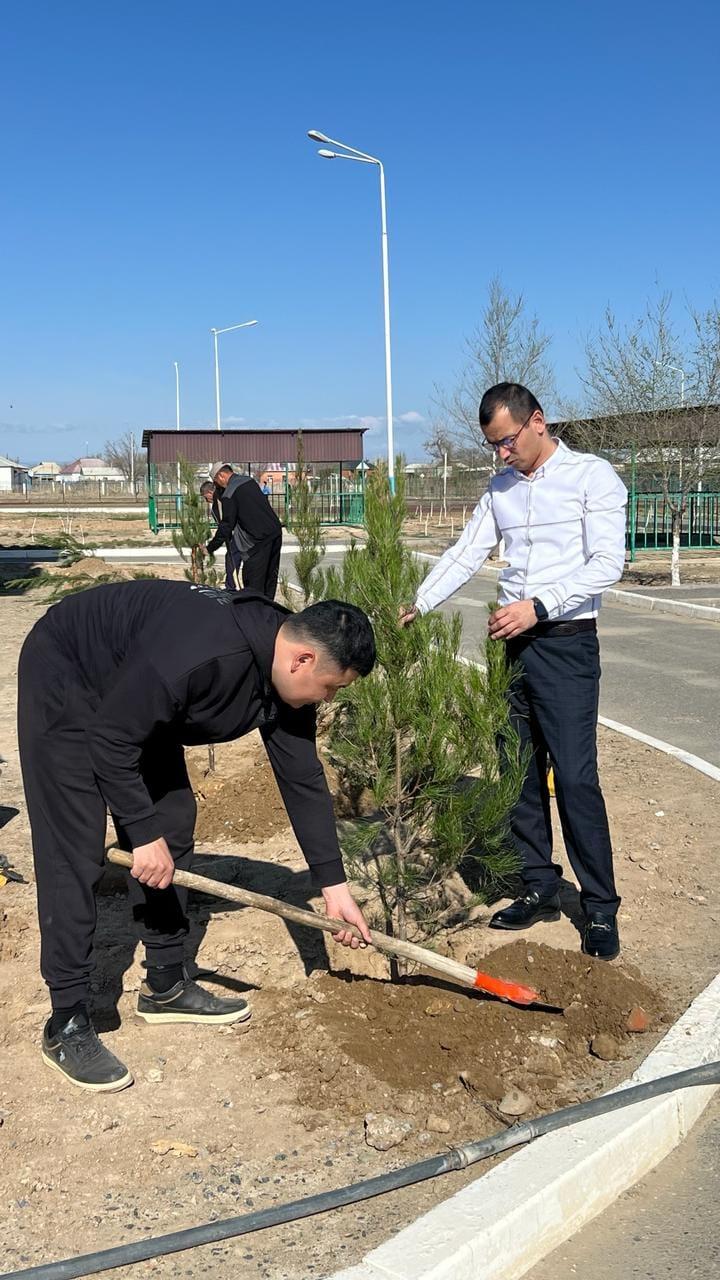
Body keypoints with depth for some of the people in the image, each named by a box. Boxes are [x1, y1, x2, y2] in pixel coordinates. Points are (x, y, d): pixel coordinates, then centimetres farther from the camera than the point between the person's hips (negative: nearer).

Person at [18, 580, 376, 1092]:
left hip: (133, 698, 9)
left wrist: (333, 883, 0)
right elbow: (111, 741, -30)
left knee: (174, 825, 7)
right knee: (75, 855, -11)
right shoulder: (199, 652, -38)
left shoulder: (284, 678, -11)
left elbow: (304, 780, -2)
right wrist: (143, 833, -22)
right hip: (64, 681, -8)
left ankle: (166, 987, 21)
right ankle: (67, 1025, 0)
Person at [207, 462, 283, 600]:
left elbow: (226, 526, -8)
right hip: (276, 532, 8)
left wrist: (210, 548, 2)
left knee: (253, 583, -2)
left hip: (259, 540, -8)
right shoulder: (250, 480, 14)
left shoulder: (229, 495, -10)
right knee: (271, 576, 16)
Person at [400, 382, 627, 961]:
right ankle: (540, 890, 21)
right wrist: (417, 605, 2)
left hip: (567, 642, -6)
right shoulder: (501, 487, 14)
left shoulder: (592, 476, -5)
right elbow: (466, 554, 14)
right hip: (513, 644, 6)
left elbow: (608, 563, -13)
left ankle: (601, 908, 5)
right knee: (521, 774, 9)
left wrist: (538, 606, -21)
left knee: (575, 776, -7)